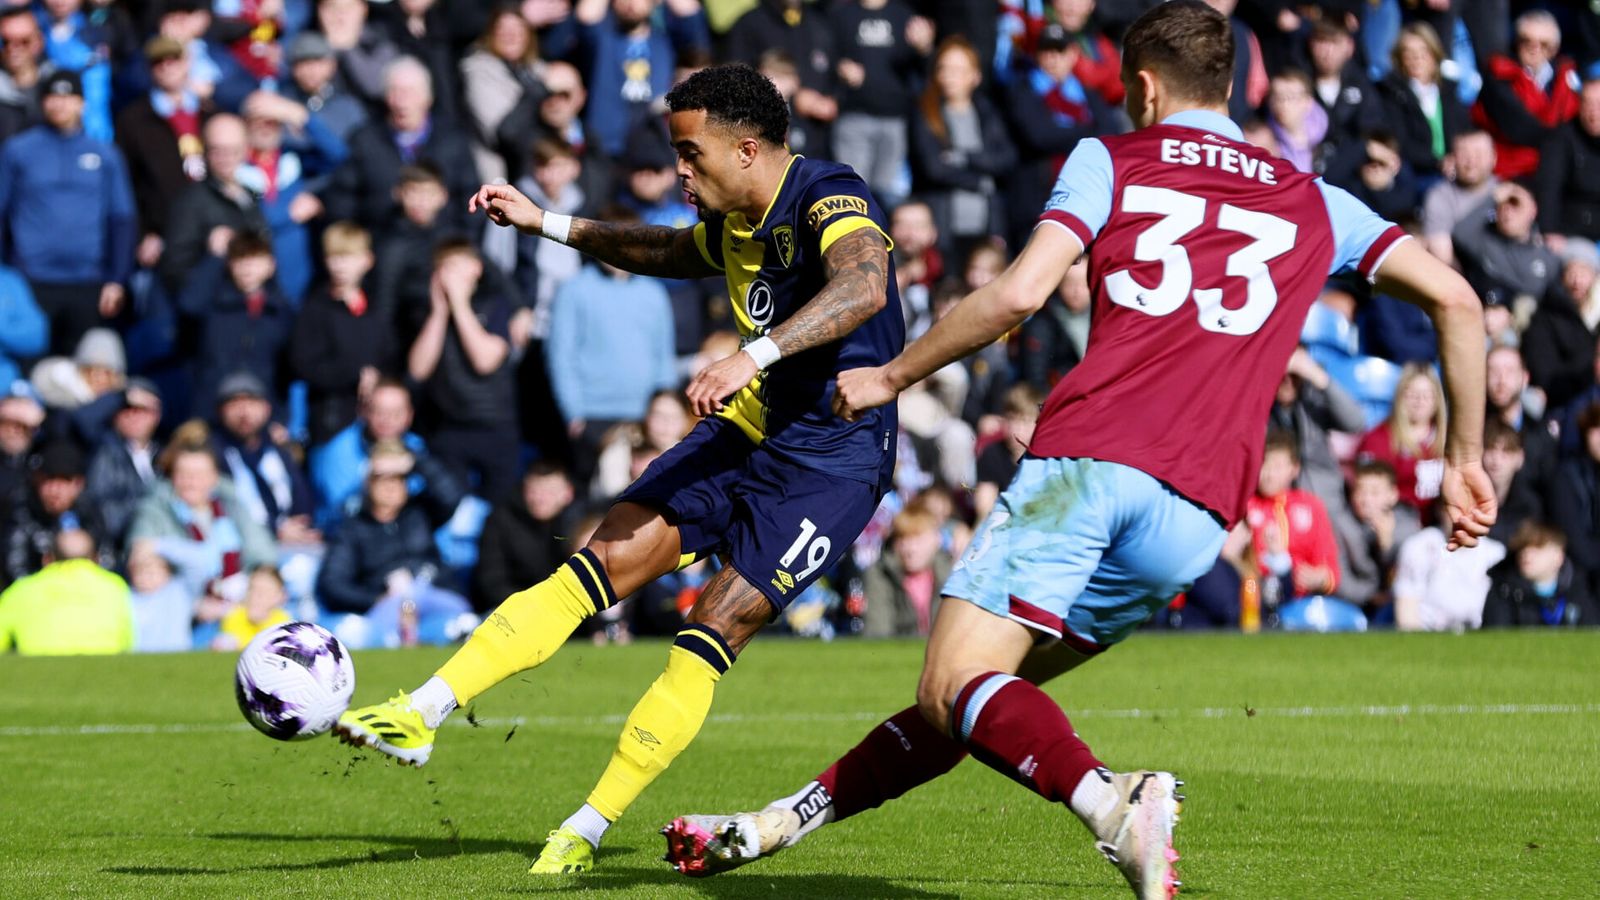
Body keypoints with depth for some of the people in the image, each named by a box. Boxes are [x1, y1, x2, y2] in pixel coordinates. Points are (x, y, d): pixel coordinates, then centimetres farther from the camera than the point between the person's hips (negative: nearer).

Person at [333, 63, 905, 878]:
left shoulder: (829, 200, -18)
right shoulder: (736, 227, 9)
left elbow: (865, 286, -40)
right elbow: (665, 253, 33)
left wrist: (752, 356, -50)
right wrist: (547, 225, 28)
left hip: (831, 460, -8)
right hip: (746, 429, 8)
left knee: (715, 627, -14)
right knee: (605, 560, -5)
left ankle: (586, 832, -8)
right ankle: (420, 715, -9)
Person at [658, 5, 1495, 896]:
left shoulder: (1109, 161, 13)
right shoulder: (1315, 202, 23)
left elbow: (1020, 293, -1)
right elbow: (1457, 299, 15)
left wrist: (891, 377, 11)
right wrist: (1464, 460, 22)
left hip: (1085, 460, -4)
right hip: (1199, 515, 4)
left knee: (956, 686, -14)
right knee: (975, 694, 17)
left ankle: (1110, 798, -42)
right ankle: (773, 824, 19)